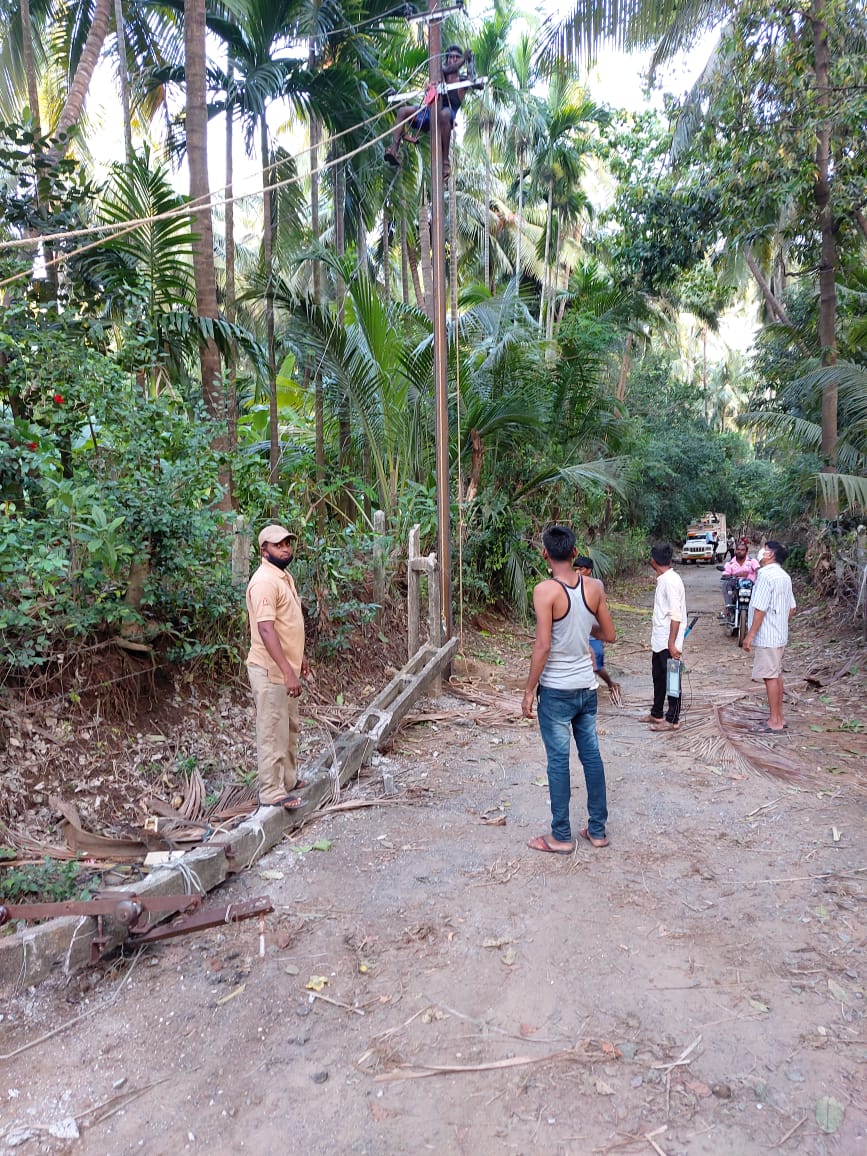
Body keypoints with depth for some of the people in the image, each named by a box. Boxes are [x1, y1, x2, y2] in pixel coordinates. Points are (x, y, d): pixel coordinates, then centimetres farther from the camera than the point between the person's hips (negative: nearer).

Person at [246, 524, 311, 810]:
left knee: (289, 728, 20)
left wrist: (300, 657, 24)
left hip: (285, 667, 10)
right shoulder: (265, 581, -21)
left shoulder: (284, 576, 11)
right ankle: (272, 793, 9)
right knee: (272, 732, -1)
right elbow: (266, 629, -29)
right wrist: (287, 672, -33)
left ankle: (288, 779, 34)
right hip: (271, 671, -10)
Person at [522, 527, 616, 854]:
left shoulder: (545, 590, -17)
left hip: (556, 689, -5)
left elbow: (543, 646, -20)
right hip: (587, 686, 6)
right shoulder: (594, 587, 0)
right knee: (592, 755, 14)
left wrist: (529, 691, -11)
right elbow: (609, 635, 7)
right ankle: (597, 829, 25)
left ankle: (561, 836, 15)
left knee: (558, 761, 4)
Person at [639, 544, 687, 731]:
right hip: (659, 640, 10)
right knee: (658, 677, 18)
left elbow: (676, 615, -23)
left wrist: (672, 643, -24)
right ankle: (657, 714, 30)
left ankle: (672, 720, 11)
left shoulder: (671, 581, -19)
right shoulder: (663, 580, 10)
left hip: (668, 642, -10)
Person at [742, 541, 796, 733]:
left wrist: (750, 635, -17)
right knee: (777, 675, 14)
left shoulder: (766, 575, -18)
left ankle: (774, 722, 3)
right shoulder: (784, 576, 11)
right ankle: (779, 718, 22)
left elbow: (760, 609, -21)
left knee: (770, 677, -3)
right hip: (780, 635, 9)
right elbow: (791, 608, 16)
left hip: (767, 637, -9)